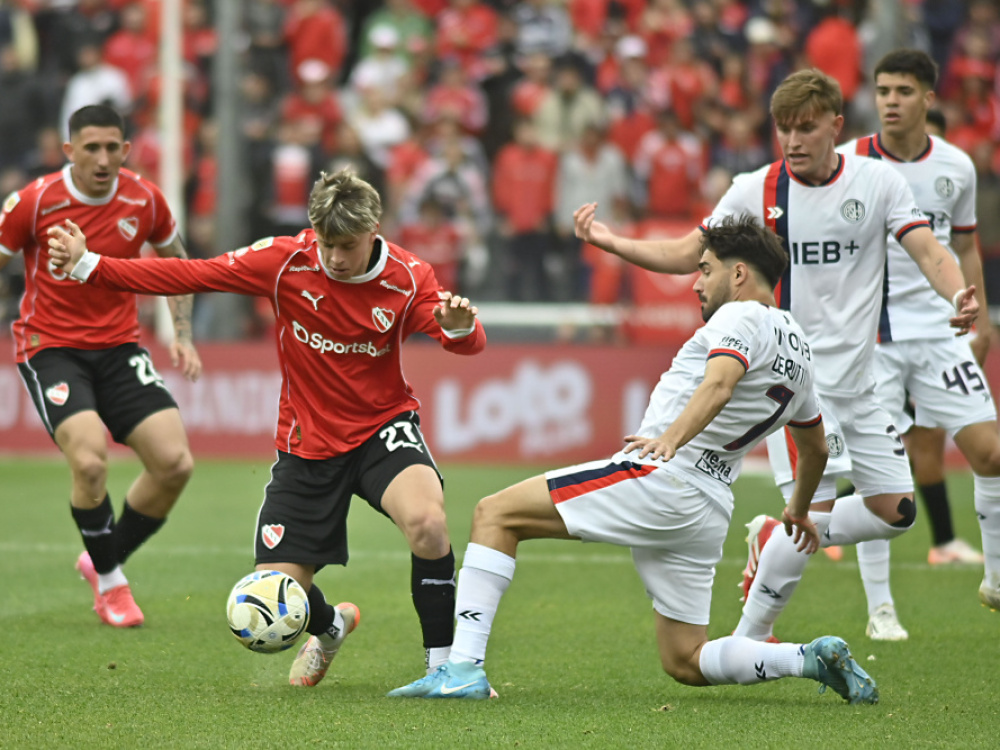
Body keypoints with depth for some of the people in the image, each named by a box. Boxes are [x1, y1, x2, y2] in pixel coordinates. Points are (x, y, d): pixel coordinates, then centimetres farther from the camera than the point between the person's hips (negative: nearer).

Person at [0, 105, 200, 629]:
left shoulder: (144, 201, -3)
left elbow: (175, 262, 16)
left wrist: (182, 336, 8)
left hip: (119, 347, 4)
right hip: (49, 346, -4)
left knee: (175, 463, -10)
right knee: (90, 461, -26)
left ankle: (104, 560, 15)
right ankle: (110, 584, -3)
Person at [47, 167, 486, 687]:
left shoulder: (407, 277, -12)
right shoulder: (284, 261, -13)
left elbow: (468, 343, -18)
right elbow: (191, 275, -11)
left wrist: (459, 326, -43)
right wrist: (89, 267, -14)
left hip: (382, 429, -2)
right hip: (307, 444, 2)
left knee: (427, 521, -34)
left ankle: (443, 664, -15)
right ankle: (331, 627, 39)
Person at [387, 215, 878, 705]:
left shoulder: (741, 317, -5)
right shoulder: (796, 345, 22)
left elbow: (719, 383, -27)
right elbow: (815, 448, 36)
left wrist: (672, 437, -41)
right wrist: (799, 509, 53)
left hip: (661, 476, -9)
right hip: (710, 512, 9)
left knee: (495, 515, -4)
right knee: (685, 663, 16)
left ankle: (464, 667, -16)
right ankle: (815, 659, -1)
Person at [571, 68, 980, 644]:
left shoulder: (879, 182, -1)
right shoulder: (755, 192, -4)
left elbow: (929, 252, -8)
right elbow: (686, 255, 3)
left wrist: (958, 294, -30)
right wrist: (609, 242, -10)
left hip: (857, 380, 4)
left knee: (896, 510, 3)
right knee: (816, 508, -16)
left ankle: (774, 543, 24)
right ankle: (749, 638, -4)